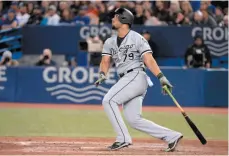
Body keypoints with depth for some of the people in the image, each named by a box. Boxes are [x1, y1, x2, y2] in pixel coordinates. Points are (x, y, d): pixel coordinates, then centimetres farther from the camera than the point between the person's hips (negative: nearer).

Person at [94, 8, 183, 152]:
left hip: (136, 76, -8)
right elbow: (106, 60, 7)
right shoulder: (110, 42, 17)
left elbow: (149, 59, -11)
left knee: (108, 101, -19)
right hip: (126, 80, 8)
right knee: (134, 119, 1)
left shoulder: (137, 38, -4)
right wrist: (103, 74, -15)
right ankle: (172, 136, 6)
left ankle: (123, 139, -15)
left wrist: (161, 77, -21)